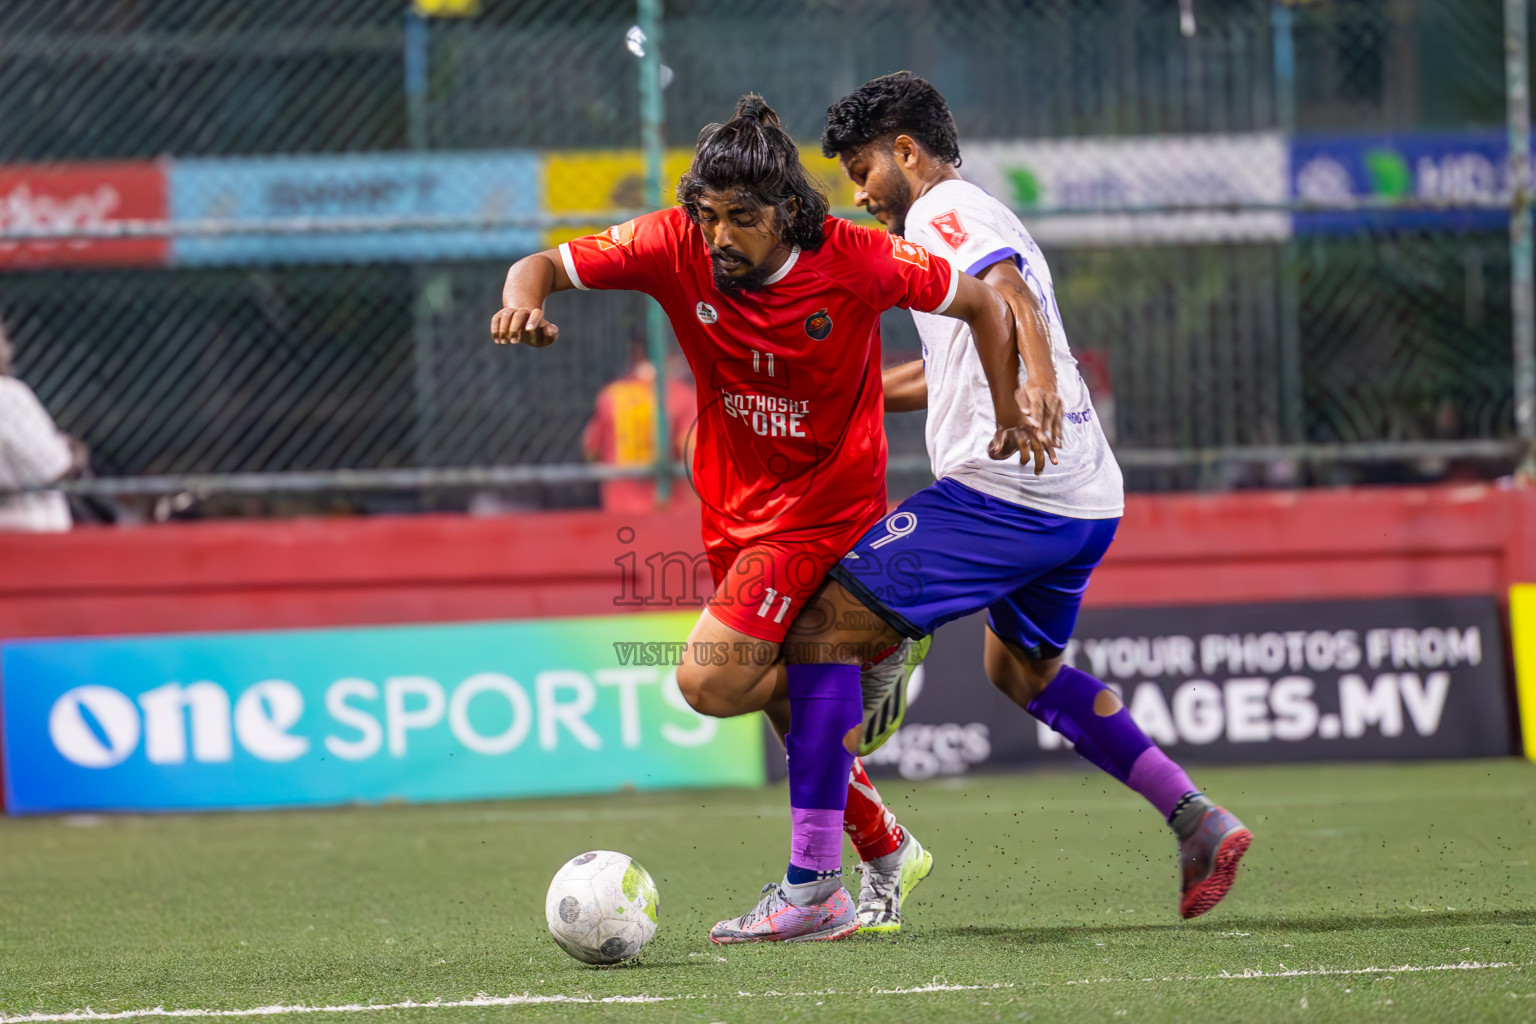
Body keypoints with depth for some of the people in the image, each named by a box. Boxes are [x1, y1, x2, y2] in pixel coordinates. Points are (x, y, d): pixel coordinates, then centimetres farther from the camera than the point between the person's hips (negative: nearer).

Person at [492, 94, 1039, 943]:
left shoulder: (853, 262, -20)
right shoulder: (676, 249, -13)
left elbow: (982, 303, -6)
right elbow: (547, 266, -8)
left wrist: (1009, 417, -4)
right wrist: (523, 300, -31)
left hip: (826, 503, -5)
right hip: (738, 513, 5)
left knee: (709, 678, -20)